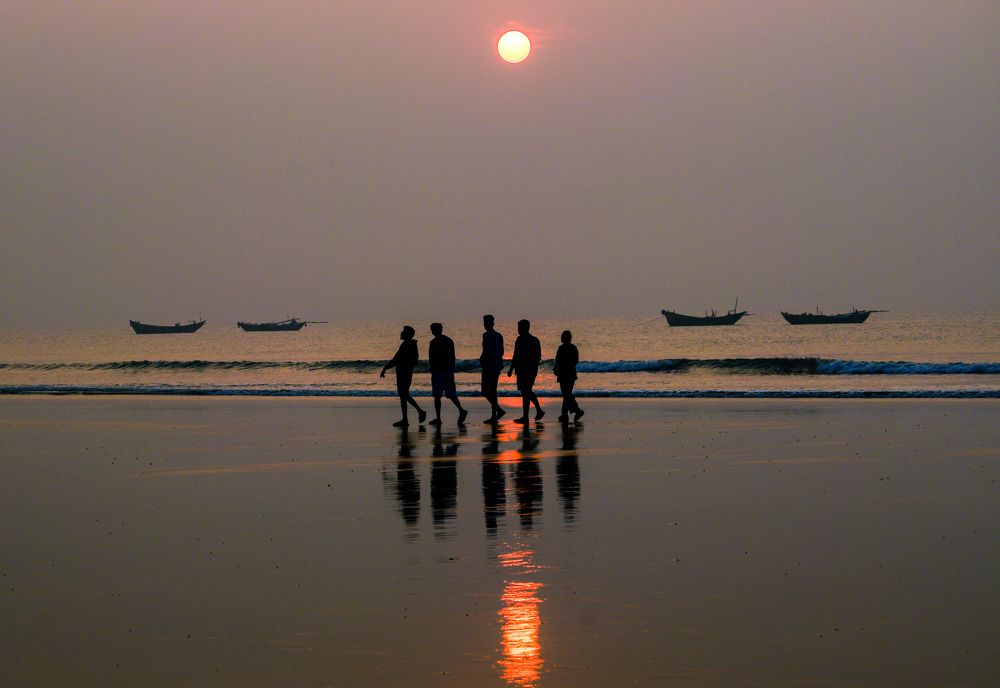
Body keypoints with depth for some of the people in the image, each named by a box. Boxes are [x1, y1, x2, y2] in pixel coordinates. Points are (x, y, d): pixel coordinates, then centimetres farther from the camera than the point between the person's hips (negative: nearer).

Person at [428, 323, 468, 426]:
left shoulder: (434, 342, -10)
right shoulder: (449, 340, 12)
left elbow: (432, 359, -14)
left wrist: (432, 372, -10)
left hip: (438, 371, -7)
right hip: (449, 371, 7)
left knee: (437, 396, -1)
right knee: (451, 394, 11)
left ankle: (438, 418, -1)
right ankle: (461, 411, -7)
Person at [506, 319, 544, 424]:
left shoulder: (520, 339, -11)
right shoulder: (535, 340, 12)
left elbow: (516, 356, -15)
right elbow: (539, 356, 15)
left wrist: (511, 369, -12)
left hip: (523, 370, -8)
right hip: (533, 370, 8)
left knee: (525, 392, -4)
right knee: (528, 391, 18)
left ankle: (525, 417, -2)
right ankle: (539, 410, 12)